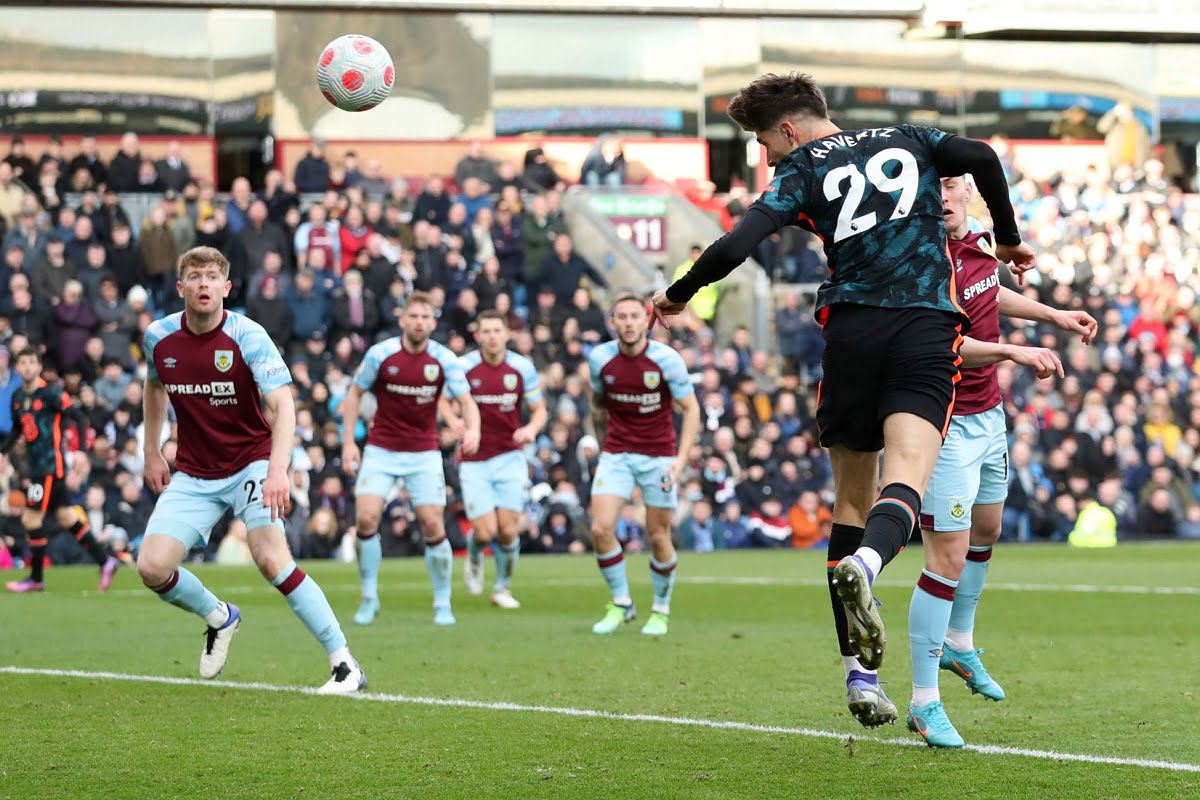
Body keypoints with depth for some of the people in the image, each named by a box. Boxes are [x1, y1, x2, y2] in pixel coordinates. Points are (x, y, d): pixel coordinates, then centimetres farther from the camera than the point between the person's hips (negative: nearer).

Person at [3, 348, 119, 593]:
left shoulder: (51, 394, -11)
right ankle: (105, 561, 18)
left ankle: (36, 578, 4)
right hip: (36, 465, 8)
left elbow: (80, 417, -12)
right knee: (66, 517, 10)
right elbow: (17, 429, 24)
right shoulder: (17, 397, 11)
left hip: (51, 464, -8)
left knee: (31, 519, -7)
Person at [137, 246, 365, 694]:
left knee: (271, 558, -25)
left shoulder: (248, 337, -18)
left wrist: (278, 468, -42)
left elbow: (283, 404, -28)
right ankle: (219, 619, 21)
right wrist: (152, 451, 18)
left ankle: (344, 664, -18)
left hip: (251, 462, -4)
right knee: (152, 568, -12)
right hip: (192, 476, 4)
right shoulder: (159, 338, -3)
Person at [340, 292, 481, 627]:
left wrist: (473, 428, -33)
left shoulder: (444, 359, -7)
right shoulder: (380, 353, -8)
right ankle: (369, 598, 3)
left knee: (433, 525, -7)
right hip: (381, 450, 0)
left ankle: (443, 603, 10)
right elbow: (355, 393, 2)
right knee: (367, 518, -14)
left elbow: (466, 401, -11)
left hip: (424, 454, 0)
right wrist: (349, 441, -5)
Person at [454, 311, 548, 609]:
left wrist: (531, 429, -16)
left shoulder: (522, 367, -2)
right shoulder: (463, 367, -6)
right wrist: (457, 423, -17)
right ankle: (474, 558, 27)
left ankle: (502, 587, 18)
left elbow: (539, 410, 7)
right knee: (485, 532, -10)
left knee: (508, 530, -6)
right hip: (474, 461, -1)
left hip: (510, 458, 1)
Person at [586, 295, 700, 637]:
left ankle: (661, 610, 22)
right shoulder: (600, 358, -5)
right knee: (601, 529, -13)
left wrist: (681, 458, -20)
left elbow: (691, 409, -10)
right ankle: (621, 604, 6)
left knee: (658, 538, 1)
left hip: (659, 457, -2)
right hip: (616, 454, 2)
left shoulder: (667, 359, -14)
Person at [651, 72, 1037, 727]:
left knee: (851, 500, 11)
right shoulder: (911, 141, 19)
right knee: (904, 480, -16)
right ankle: (865, 564, -51)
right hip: (927, 330, 0)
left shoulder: (802, 171, 9)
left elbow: (736, 246, -4)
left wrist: (676, 295, 12)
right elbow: (982, 158, 2)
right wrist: (1008, 239, 17)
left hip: (852, 330, 0)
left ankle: (859, 673, 8)